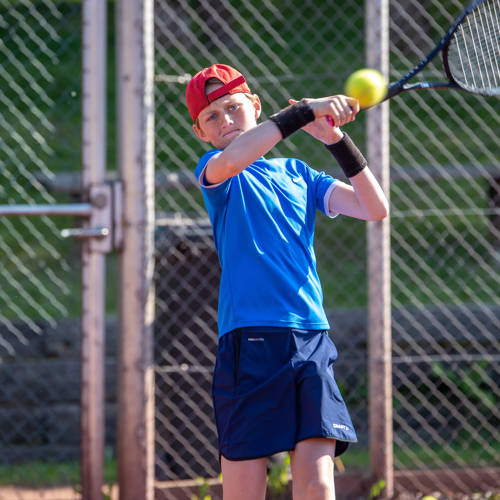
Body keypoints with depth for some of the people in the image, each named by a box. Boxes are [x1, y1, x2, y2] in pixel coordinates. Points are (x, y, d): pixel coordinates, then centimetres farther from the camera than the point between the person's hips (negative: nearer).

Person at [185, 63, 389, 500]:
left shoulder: (297, 173, 19)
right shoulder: (213, 171, 7)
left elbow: (376, 208, 12)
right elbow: (230, 160, -19)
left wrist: (337, 140, 1)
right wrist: (304, 112, -18)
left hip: (312, 343, 3)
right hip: (251, 345, -3)